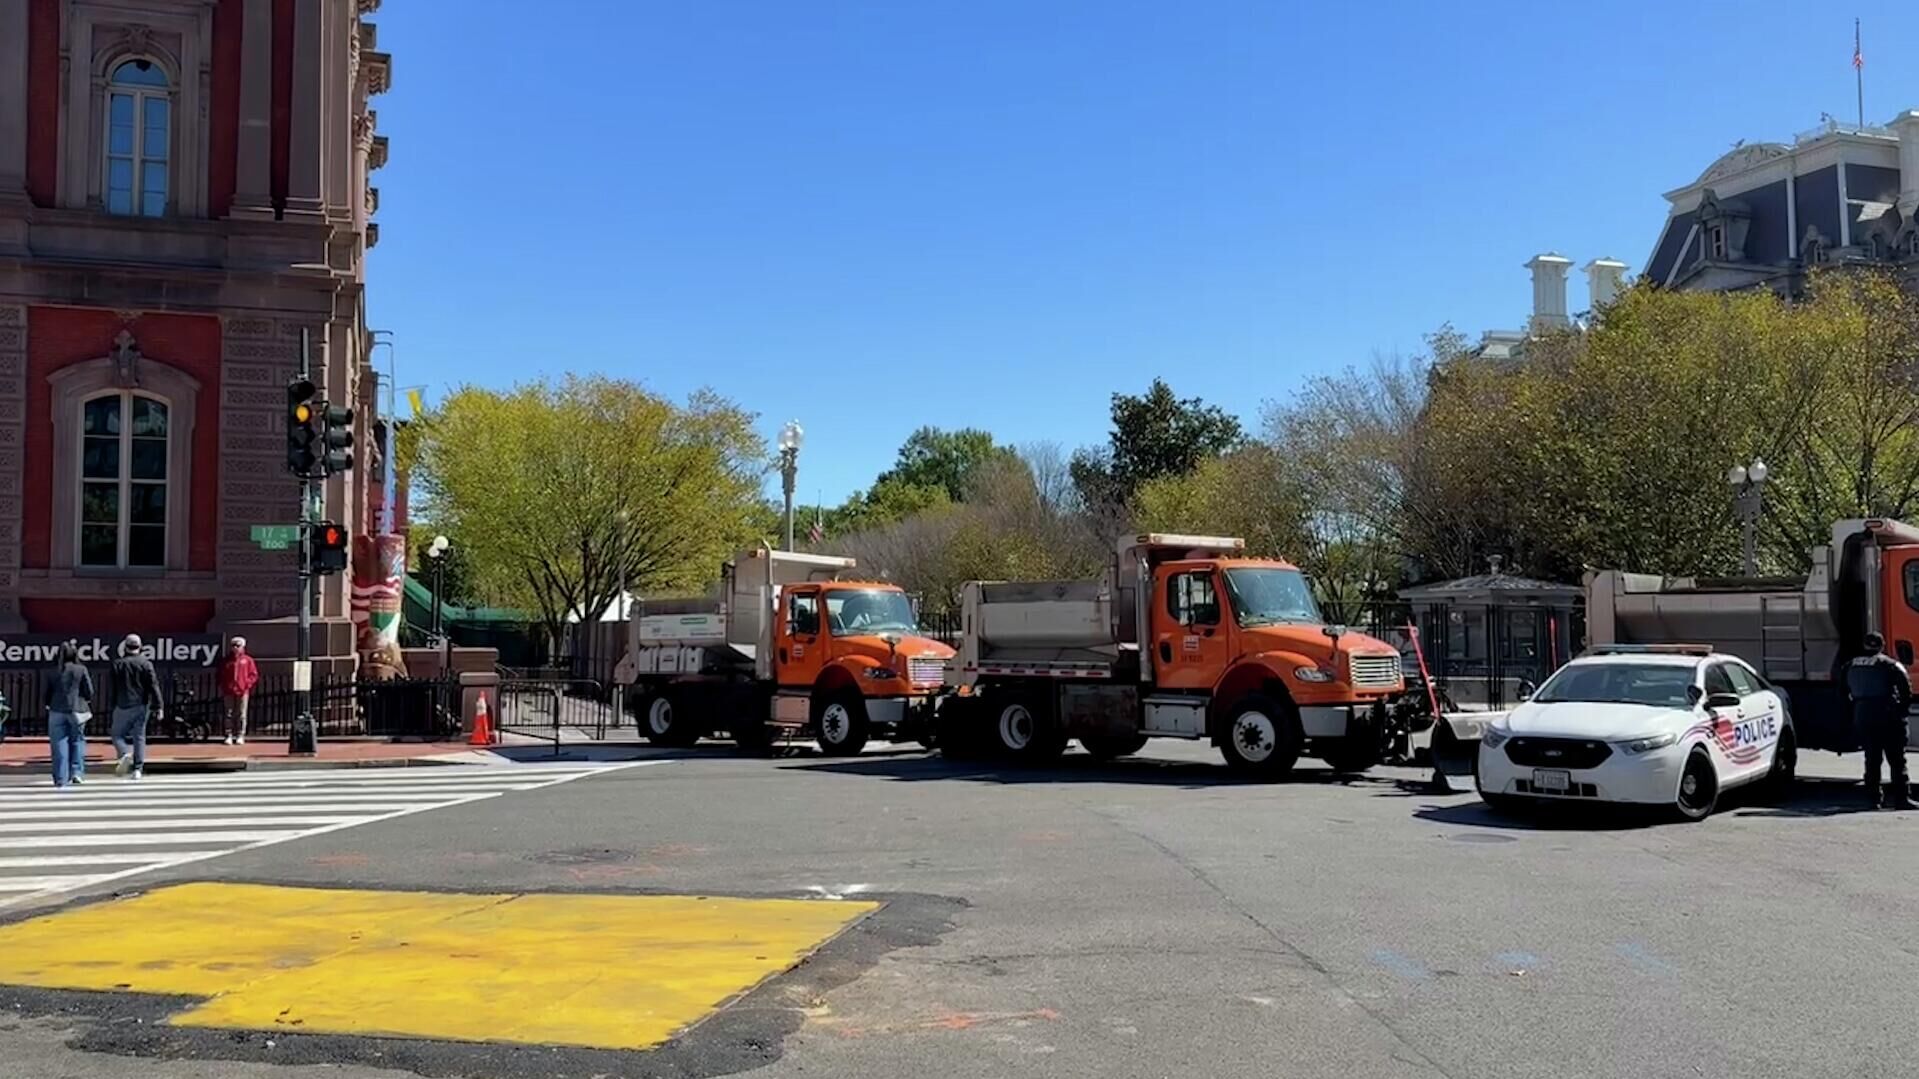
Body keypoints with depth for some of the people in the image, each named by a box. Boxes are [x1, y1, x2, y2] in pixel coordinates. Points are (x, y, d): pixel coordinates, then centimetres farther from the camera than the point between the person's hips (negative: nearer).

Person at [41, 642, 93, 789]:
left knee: (59, 744, 3)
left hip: (57, 712, 1)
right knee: (77, 741, 13)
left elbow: (44, 694, 4)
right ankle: (77, 772, 3)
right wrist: (86, 700, 17)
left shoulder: (52, 672, 2)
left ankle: (61, 778, 2)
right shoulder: (81, 670, -3)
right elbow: (89, 692, -4)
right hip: (76, 710, -1)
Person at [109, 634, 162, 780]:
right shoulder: (146, 663, 0)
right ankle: (138, 769, 2)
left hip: (123, 706, -1)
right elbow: (153, 686, -5)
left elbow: (113, 687, 4)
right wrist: (157, 707, -4)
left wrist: (113, 706, 14)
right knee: (139, 736, 6)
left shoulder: (118, 664, 0)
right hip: (141, 706, 1)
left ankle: (125, 754, -18)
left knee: (118, 734, 10)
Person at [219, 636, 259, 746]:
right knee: (229, 714, 1)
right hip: (229, 692, 2)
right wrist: (223, 687, 2)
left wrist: (247, 684, -7)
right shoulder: (227, 661, 11)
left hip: (243, 691, -2)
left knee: (241, 715, -2)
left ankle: (240, 736, 0)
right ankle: (229, 736, 3)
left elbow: (254, 674, 5)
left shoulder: (247, 660, 7)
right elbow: (221, 675, 14)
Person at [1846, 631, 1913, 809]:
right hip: (1888, 719, -4)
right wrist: (1901, 708, 5)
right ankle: (1901, 797, -7)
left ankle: (1872, 797, 8)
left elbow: (1845, 693, 16)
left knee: (1871, 760, 11)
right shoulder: (1891, 665, -4)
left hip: (1862, 719, 4)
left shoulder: (1850, 667, 11)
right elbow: (1906, 690, -8)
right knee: (1897, 760, -1)